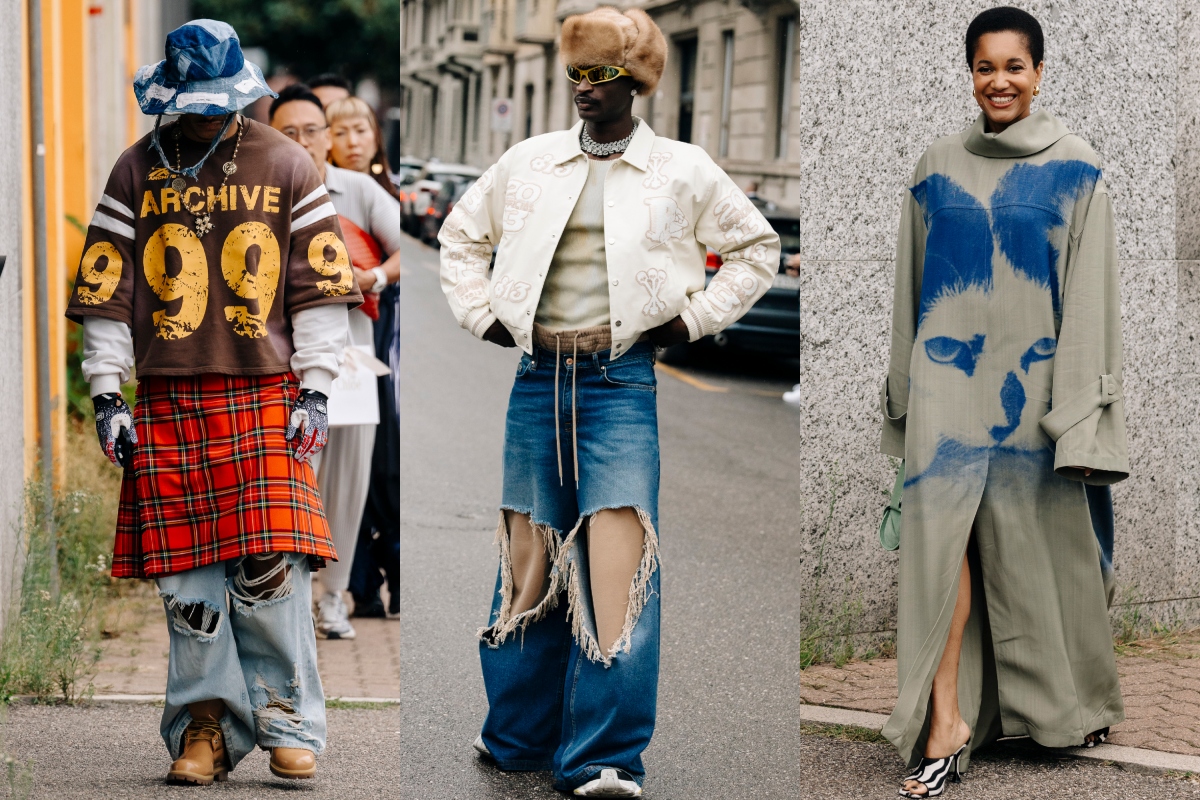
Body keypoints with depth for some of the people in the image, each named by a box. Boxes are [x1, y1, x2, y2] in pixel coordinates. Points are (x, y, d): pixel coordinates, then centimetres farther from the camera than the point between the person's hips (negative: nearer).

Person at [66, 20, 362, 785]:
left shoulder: (284, 166, 5)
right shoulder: (138, 171, 8)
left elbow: (319, 283, 7)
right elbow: (105, 287, 9)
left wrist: (314, 391, 0)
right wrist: (106, 396, 4)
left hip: (265, 400, -2)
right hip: (168, 405, 2)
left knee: (271, 567, -9)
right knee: (188, 579, 0)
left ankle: (289, 724, 3)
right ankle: (205, 725, 11)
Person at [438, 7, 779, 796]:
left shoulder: (683, 171, 3)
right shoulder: (529, 162, 9)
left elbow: (758, 247, 13)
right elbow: (463, 233, 23)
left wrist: (696, 317, 4)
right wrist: (480, 312, 11)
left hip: (622, 377, -3)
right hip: (539, 376, 3)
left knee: (618, 558, -11)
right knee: (529, 550, 9)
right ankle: (517, 735, 22)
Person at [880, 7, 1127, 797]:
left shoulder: (1075, 170, -2)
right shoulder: (939, 167, 7)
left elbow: (1090, 288, -3)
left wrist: (1080, 402, -9)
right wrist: (905, 387, 13)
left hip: (1032, 373, -1)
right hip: (951, 370, 2)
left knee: (1039, 537, 8)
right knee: (941, 526, -11)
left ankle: (1070, 698, 28)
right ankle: (946, 723, -11)